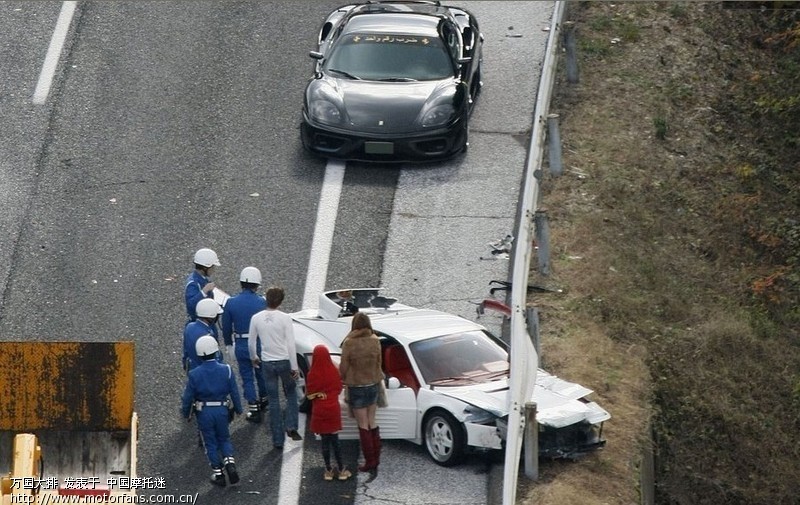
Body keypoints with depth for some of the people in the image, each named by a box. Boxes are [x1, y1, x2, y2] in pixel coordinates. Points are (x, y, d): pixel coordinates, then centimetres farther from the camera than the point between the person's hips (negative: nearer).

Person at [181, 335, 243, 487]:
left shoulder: (195, 374, -13)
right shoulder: (226, 370, -10)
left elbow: (188, 397, -5)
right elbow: (234, 392, -2)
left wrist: (186, 413, 11)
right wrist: (238, 409, 13)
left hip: (204, 412, -1)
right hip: (222, 410, 1)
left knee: (210, 443, 11)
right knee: (224, 439, 19)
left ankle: (218, 474, 14)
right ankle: (230, 464, -2)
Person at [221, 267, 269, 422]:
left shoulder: (231, 303, -9)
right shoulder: (263, 302, -13)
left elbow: (226, 327, -1)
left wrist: (228, 344, 13)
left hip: (241, 347, 0)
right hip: (261, 345, 0)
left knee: (247, 377, 9)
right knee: (262, 374, 22)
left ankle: (253, 410, 8)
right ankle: (263, 400, 41)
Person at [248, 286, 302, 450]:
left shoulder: (256, 318, -3)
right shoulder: (285, 318, -12)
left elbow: (251, 342, 7)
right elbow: (290, 344, -12)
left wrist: (254, 357, 26)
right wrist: (294, 367, -6)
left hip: (267, 363, 2)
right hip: (284, 361, -2)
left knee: (273, 401, 9)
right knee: (291, 394, 20)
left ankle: (278, 440, 10)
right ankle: (291, 427, 4)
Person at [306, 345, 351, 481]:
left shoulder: (312, 374, -16)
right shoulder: (334, 371, -9)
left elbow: (309, 395, -9)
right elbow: (339, 389, 3)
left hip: (319, 411, -2)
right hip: (334, 409, 2)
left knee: (325, 442, 8)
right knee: (335, 440, 11)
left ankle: (328, 470, 13)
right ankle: (341, 470, 14)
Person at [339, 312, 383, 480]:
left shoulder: (349, 343, -19)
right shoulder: (375, 341, -7)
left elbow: (343, 367, -11)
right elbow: (378, 362, 4)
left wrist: (343, 379, 10)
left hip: (356, 386, -4)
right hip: (372, 385, 4)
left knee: (363, 425, 4)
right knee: (372, 422, 17)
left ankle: (370, 462, 5)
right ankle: (376, 458, 22)